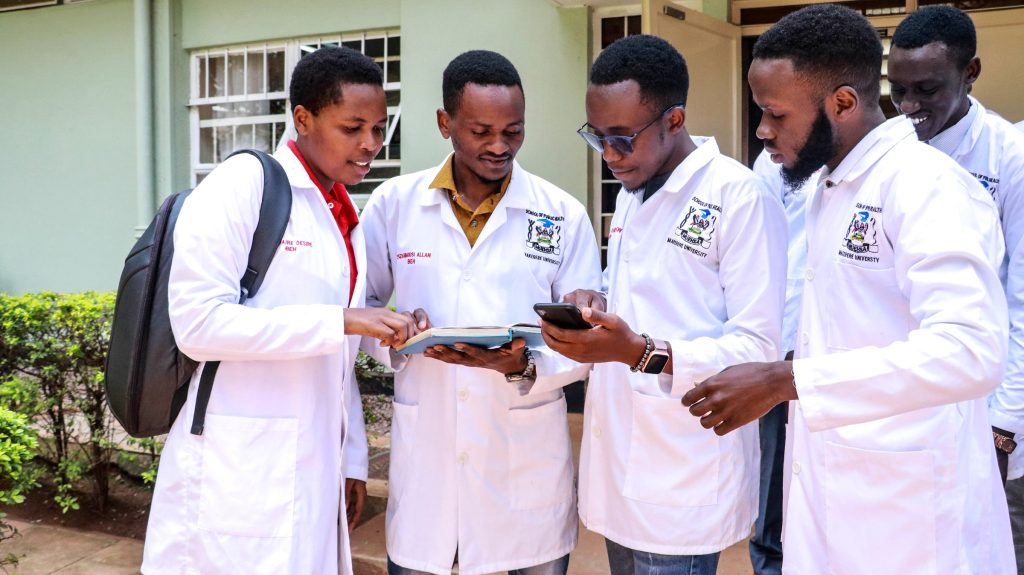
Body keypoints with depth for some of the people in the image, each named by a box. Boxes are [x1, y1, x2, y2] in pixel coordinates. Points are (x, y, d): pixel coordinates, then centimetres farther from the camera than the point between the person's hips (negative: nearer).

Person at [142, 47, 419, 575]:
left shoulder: (343, 218, 13)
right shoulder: (243, 183, -9)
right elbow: (198, 322, -18)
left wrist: (352, 458, 13)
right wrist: (342, 320, -21)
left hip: (312, 468, 7)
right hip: (238, 472, -7)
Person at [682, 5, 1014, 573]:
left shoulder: (927, 185, -17)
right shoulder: (829, 190, 11)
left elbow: (970, 351, -30)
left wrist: (783, 382, -31)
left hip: (907, 513, -8)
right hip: (825, 494, 8)